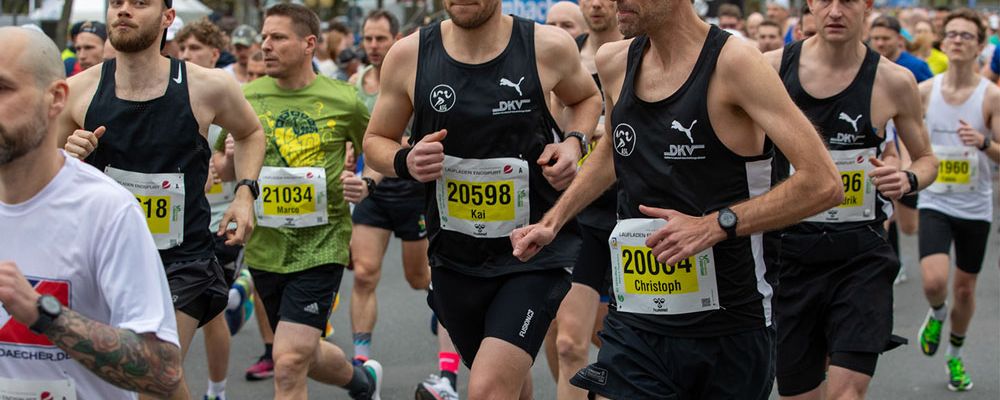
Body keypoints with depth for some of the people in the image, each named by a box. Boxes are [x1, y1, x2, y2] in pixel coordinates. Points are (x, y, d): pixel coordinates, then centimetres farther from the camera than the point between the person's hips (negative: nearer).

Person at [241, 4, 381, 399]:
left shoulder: (343, 100, -5)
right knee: (306, 356, 20)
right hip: (265, 247, 4)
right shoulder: (246, 97, 1)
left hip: (321, 244, -4)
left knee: (288, 365, -15)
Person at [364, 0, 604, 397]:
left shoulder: (548, 46, -10)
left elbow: (587, 98, 14)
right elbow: (375, 142, 8)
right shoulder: (408, 55, -6)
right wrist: (406, 162, -14)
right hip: (455, 255, 3)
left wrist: (574, 142, -7)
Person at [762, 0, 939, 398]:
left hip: (860, 253, -1)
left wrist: (907, 179, -10)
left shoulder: (894, 81, -4)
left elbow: (926, 158, 11)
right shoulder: (772, 67, -2)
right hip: (789, 250, 2)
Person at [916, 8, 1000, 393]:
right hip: (934, 202, 0)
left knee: (965, 289, 11)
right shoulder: (924, 91, -3)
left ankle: (956, 354, 36)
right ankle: (936, 314, 17)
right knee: (934, 281, -20)